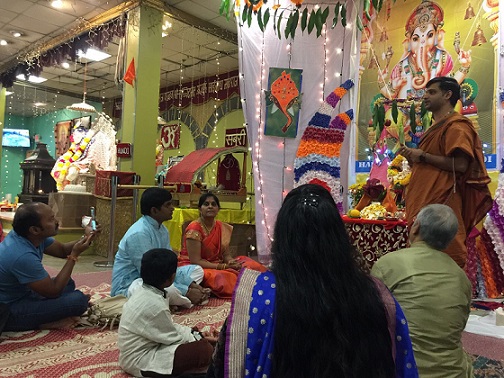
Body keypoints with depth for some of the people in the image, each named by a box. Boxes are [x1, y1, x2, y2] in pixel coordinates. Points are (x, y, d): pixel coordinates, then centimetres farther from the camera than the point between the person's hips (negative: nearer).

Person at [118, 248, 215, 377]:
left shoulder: (144, 291, 0)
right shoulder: (154, 304, -28)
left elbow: (168, 326, 10)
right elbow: (173, 338, -15)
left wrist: (195, 333, 8)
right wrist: (199, 339, 0)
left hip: (143, 348, 10)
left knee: (194, 334, 12)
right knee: (205, 351, -20)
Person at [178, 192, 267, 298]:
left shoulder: (222, 228, 6)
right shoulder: (194, 229, -15)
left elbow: (226, 254, 7)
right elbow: (196, 261, -18)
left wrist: (231, 262, -17)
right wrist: (224, 266, -22)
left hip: (215, 266, 7)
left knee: (251, 265, -11)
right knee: (219, 277, -36)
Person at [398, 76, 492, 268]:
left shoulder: (456, 126, -7)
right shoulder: (437, 127, 23)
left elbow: (460, 165, -21)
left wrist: (423, 156, -14)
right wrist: (412, 156, 10)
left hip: (440, 203, -10)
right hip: (425, 202, 10)